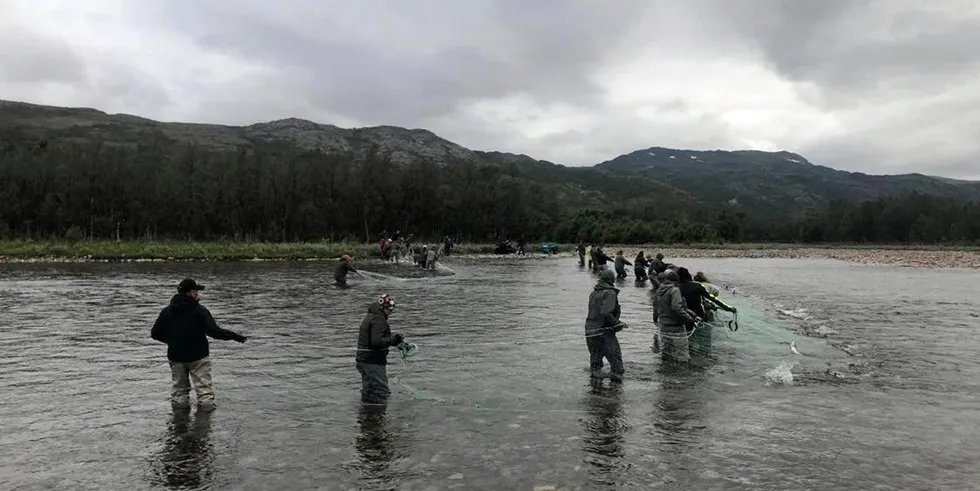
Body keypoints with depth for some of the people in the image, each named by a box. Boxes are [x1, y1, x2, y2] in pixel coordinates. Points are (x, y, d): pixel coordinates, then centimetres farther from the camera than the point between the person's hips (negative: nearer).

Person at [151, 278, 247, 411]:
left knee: (179, 388, 18)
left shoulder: (166, 311, -1)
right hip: (198, 356, -4)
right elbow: (215, 331, -21)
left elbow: (155, 333, 6)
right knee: (204, 387, 2)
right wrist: (235, 336, -12)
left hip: (176, 357, 5)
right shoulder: (199, 310, -15)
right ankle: (206, 407, -1)